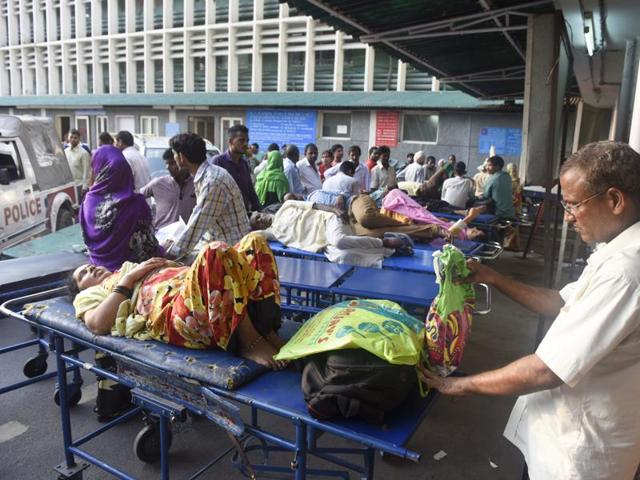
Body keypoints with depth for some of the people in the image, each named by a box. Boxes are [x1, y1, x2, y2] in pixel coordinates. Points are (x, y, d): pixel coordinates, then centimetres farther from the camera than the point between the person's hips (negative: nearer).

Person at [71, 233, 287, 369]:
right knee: (216, 252, -31)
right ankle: (250, 342, -24)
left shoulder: (138, 268, 41)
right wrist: (129, 278, 4)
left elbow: (197, 275, 32)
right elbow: (98, 325, 1)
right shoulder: (89, 295, 27)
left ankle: (265, 329, -17)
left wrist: (170, 266, 15)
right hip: (171, 311, -6)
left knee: (254, 242, -12)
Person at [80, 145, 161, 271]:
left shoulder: (89, 201, -8)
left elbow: (86, 240, 3)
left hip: (99, 267, 4)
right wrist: (160, 250, 7)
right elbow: (148, 243, -11)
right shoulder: (136, 203, -19)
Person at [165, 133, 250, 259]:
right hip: (218, 243, 8)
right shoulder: (204, 176, 7)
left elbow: (198, 224, -23)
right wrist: (174, 246, 15)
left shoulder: (213, 180, -23)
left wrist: (170, 255, -16)